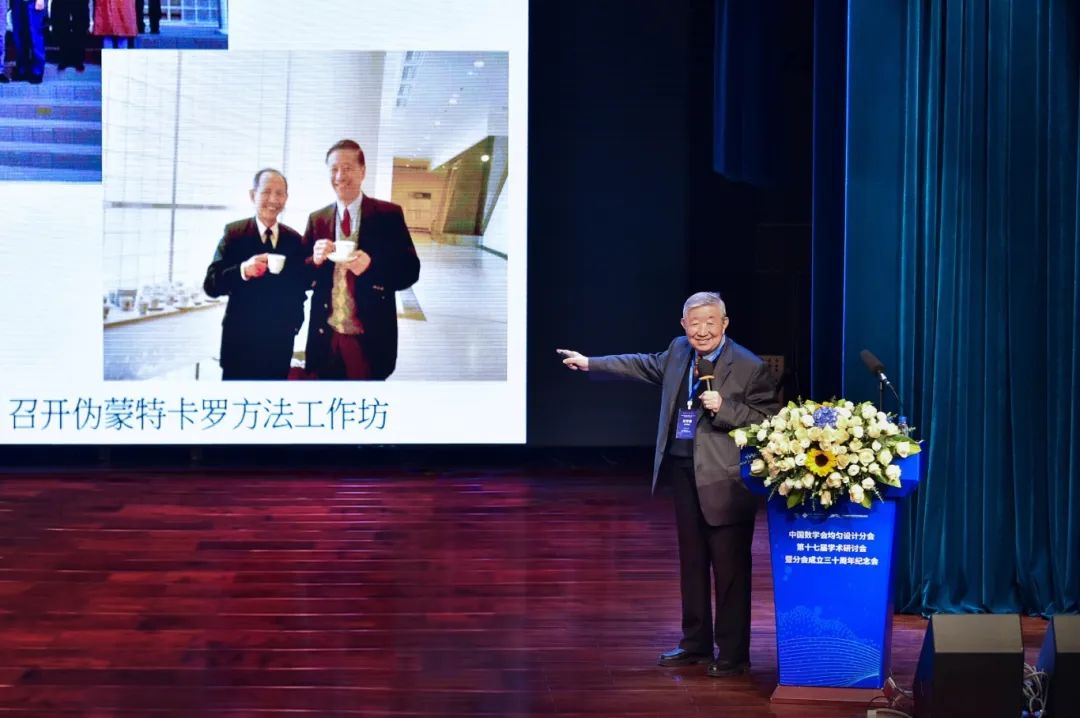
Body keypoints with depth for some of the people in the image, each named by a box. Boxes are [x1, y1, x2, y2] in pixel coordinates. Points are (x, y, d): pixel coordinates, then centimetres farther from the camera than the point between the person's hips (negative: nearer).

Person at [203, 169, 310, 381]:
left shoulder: (295, 239, 6)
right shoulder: (234, 233, -4)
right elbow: (211, 285, -11)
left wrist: (296, 321, 3)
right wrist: (243, 270, -27)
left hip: (280, 341, 3)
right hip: (240, 339, -3)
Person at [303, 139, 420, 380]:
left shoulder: (389, 215, -2)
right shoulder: (316, 219, 8)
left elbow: (410, 270, -6)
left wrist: (372, 264, -23)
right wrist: (315, 259, -14)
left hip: (370, 338, -3)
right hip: (326, 337, 3)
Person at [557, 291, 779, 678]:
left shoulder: (750, 367, -12)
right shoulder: (679, 350, 8)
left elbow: (769, 418, -13)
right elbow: (646, 365, 26)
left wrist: (723, 408, -23)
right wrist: (590, 363, 30)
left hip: (724, 480, -7)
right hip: (683, 471, 7)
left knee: (730, 567, -2)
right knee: (691, 561, 16)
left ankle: (733, 654, 6)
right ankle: (695, 643, 28)